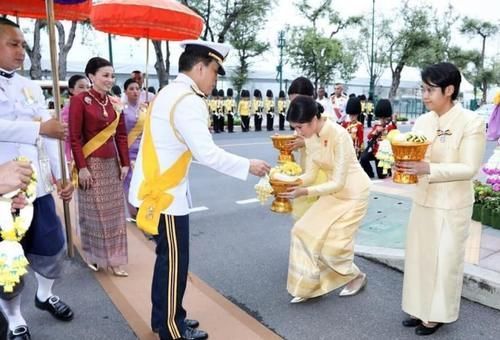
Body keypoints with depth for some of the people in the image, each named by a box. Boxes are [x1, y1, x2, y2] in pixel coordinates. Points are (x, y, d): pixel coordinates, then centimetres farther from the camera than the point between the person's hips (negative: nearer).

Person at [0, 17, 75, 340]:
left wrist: (61, 176, -1)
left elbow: (51, 134, 6)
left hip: (39, 187, 5)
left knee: (53, 248, 16)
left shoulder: (31, 87, 12)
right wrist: (40, 127, -18)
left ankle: (45, 294, 44)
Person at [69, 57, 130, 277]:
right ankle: (93, 256, 26)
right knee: (94, 211, 6)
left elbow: (121, 135, 9)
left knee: (114, 211, 8)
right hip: (91, 164, -5)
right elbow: (74, 138, -12)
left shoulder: (115, 103, 7)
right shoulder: (79, 100, -9)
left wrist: (125, 163, 4)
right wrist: (82, 167, -16)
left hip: (112, 163, 6)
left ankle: (113, 259, 19)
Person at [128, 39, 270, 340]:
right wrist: (248, 166, -17)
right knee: (175, 260, 3)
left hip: (161, 187, 10)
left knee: (168, 256, 19)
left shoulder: (172, 93, 13)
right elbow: (207, 153, -26)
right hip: (164, 192, -10)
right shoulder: (187, 100, -20)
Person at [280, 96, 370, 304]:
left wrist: (305, 192, -36)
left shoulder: (339, 136, -29)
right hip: (333, 193, 7)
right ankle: (309, 285, 13)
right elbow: (311, 174, -4)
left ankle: (356, 276, 27)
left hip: (353, 193, -7)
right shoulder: (310, 137, -6)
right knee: (305, 231, 0)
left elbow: (338, 182, -28)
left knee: (333, 244, -2)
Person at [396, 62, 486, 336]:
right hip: (422, 201, 6)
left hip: (453, 206, -6)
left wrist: (428, 168, -30)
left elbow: (469, 169, -18)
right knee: (419, 256, 14)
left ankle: (437, 315, 27)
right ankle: (421, 309, 33)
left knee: (445, 260, 9)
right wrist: (404, 164, -16)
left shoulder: (471, 122, -14)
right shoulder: (422, 121, 3)